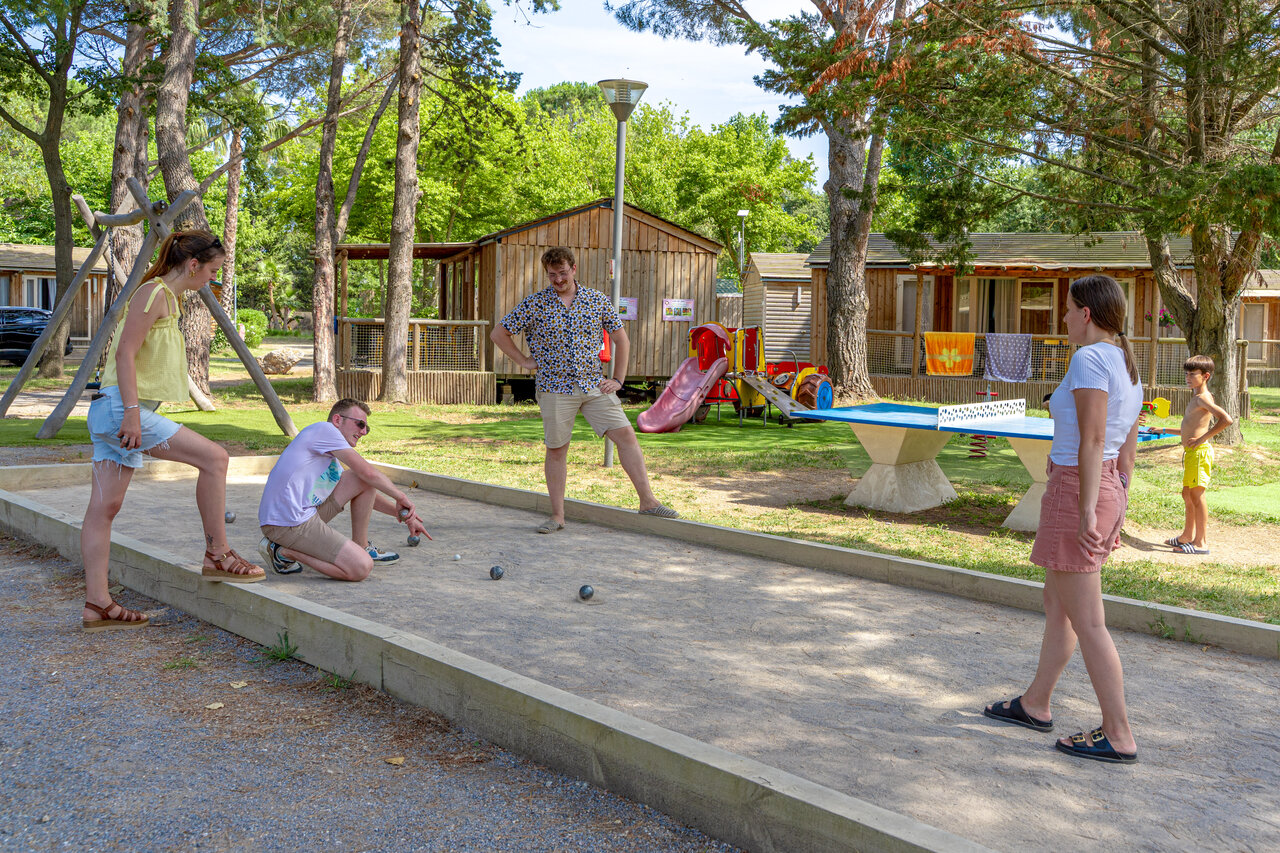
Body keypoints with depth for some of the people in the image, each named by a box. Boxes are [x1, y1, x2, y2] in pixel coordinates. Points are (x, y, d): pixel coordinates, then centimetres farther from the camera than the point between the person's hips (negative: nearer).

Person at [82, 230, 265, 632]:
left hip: (118, 413, 10)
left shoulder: (168, 297, 20)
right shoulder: (153, 293, -10)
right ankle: (217, 554, -2)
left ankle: (97, 604, 10)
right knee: (213, 457, -10)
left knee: (104, 507, 8)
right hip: (121, 407, -10)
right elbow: (125, 353, -18)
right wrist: (132, 413, -22)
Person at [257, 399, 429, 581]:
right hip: (290, 523, -10)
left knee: (363, 482, 11)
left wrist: (403, 514, 22)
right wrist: (401, 497, 3)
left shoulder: (330, 457, 23)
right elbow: (368, 472, -10)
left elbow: (368, 494, 30)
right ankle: (285, 551, -5)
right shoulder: (324, 429, -5)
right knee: (361, 569, -17)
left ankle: (361, 548, 15)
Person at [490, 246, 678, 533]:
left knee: (626, 436, -6)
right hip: (555, 388, -2)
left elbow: (620, 338, 13)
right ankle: (557, 515, 13)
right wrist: (524, 361, 1)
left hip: (594, 385, 2)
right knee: (556, 451, 2)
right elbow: (499, 334, 7)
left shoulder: (597, 300, 5)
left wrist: (618, 379, 6)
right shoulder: (534, 304, 0)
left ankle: (648, 501, 0)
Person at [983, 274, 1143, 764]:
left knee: (1086, 622, -2)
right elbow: (1128, 449, 16)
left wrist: (1086, 511, -23)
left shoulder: (1089, 359, -16)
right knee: (1056, 603, 20)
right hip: (1108, 491, 10)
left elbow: (1092, 439, -23)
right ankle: (1035, 705, 33)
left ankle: (1119, 737, 4)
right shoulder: (1127, 366, 13)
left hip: (1075, 490, -10)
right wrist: (1115, 507, 22)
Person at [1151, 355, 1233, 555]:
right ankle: (1187, 536, 27)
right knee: (1187, 494, 16)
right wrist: (1164, 430, 30)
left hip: (1199, 452, -10)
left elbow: (1226, 419, -25)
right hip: (1190, 452, 10)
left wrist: (1203, 438, -22)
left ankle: (1201, 542, -4)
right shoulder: (1195, 398, 19)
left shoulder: (1203, 398, -12)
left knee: (1196, 495, -8)